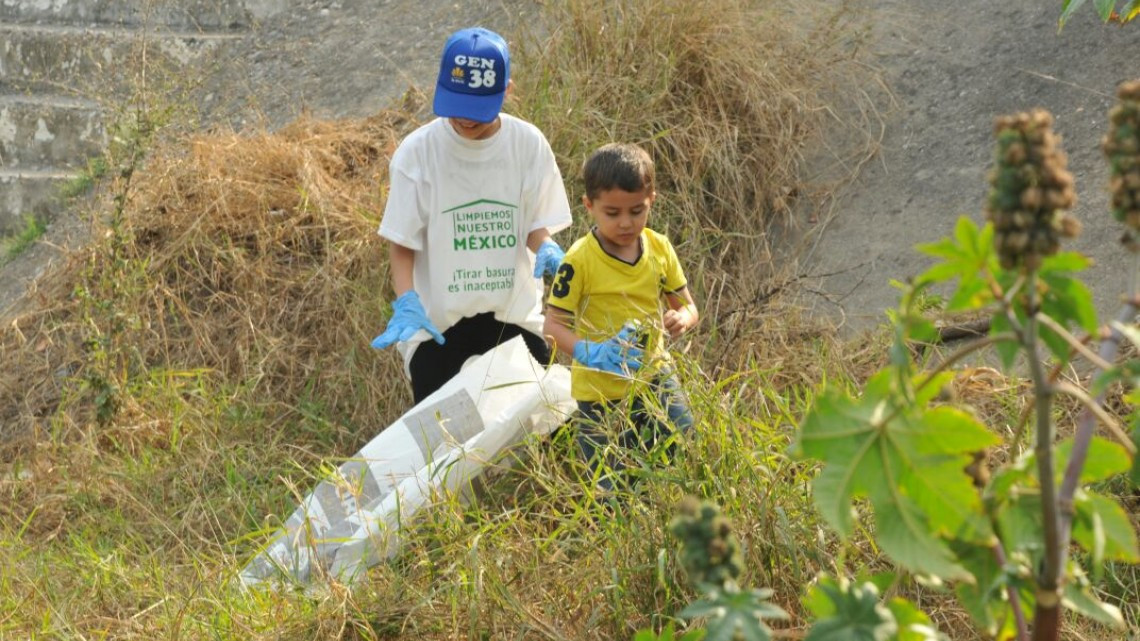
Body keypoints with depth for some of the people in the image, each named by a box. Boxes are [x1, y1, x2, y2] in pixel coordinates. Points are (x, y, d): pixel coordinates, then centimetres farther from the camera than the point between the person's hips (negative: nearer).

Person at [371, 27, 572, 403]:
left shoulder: (529, 144, -3)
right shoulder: (417, 151, -8)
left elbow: (537, 223, 4)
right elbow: (401, 242, -4)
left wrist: (545, 247, -19)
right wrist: (406, 303, -20)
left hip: (514, 315, 2)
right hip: (436, 322, -1)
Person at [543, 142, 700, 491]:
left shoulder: (660, 249, -3)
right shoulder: (580, 260, -18)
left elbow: (688, 307, 5)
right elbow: (552, 325, -16)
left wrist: (682, 318, -20)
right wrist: (588, 352, -36)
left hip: (653, 378, 4)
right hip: (601, 392, -4)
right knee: (615, 492, 3)